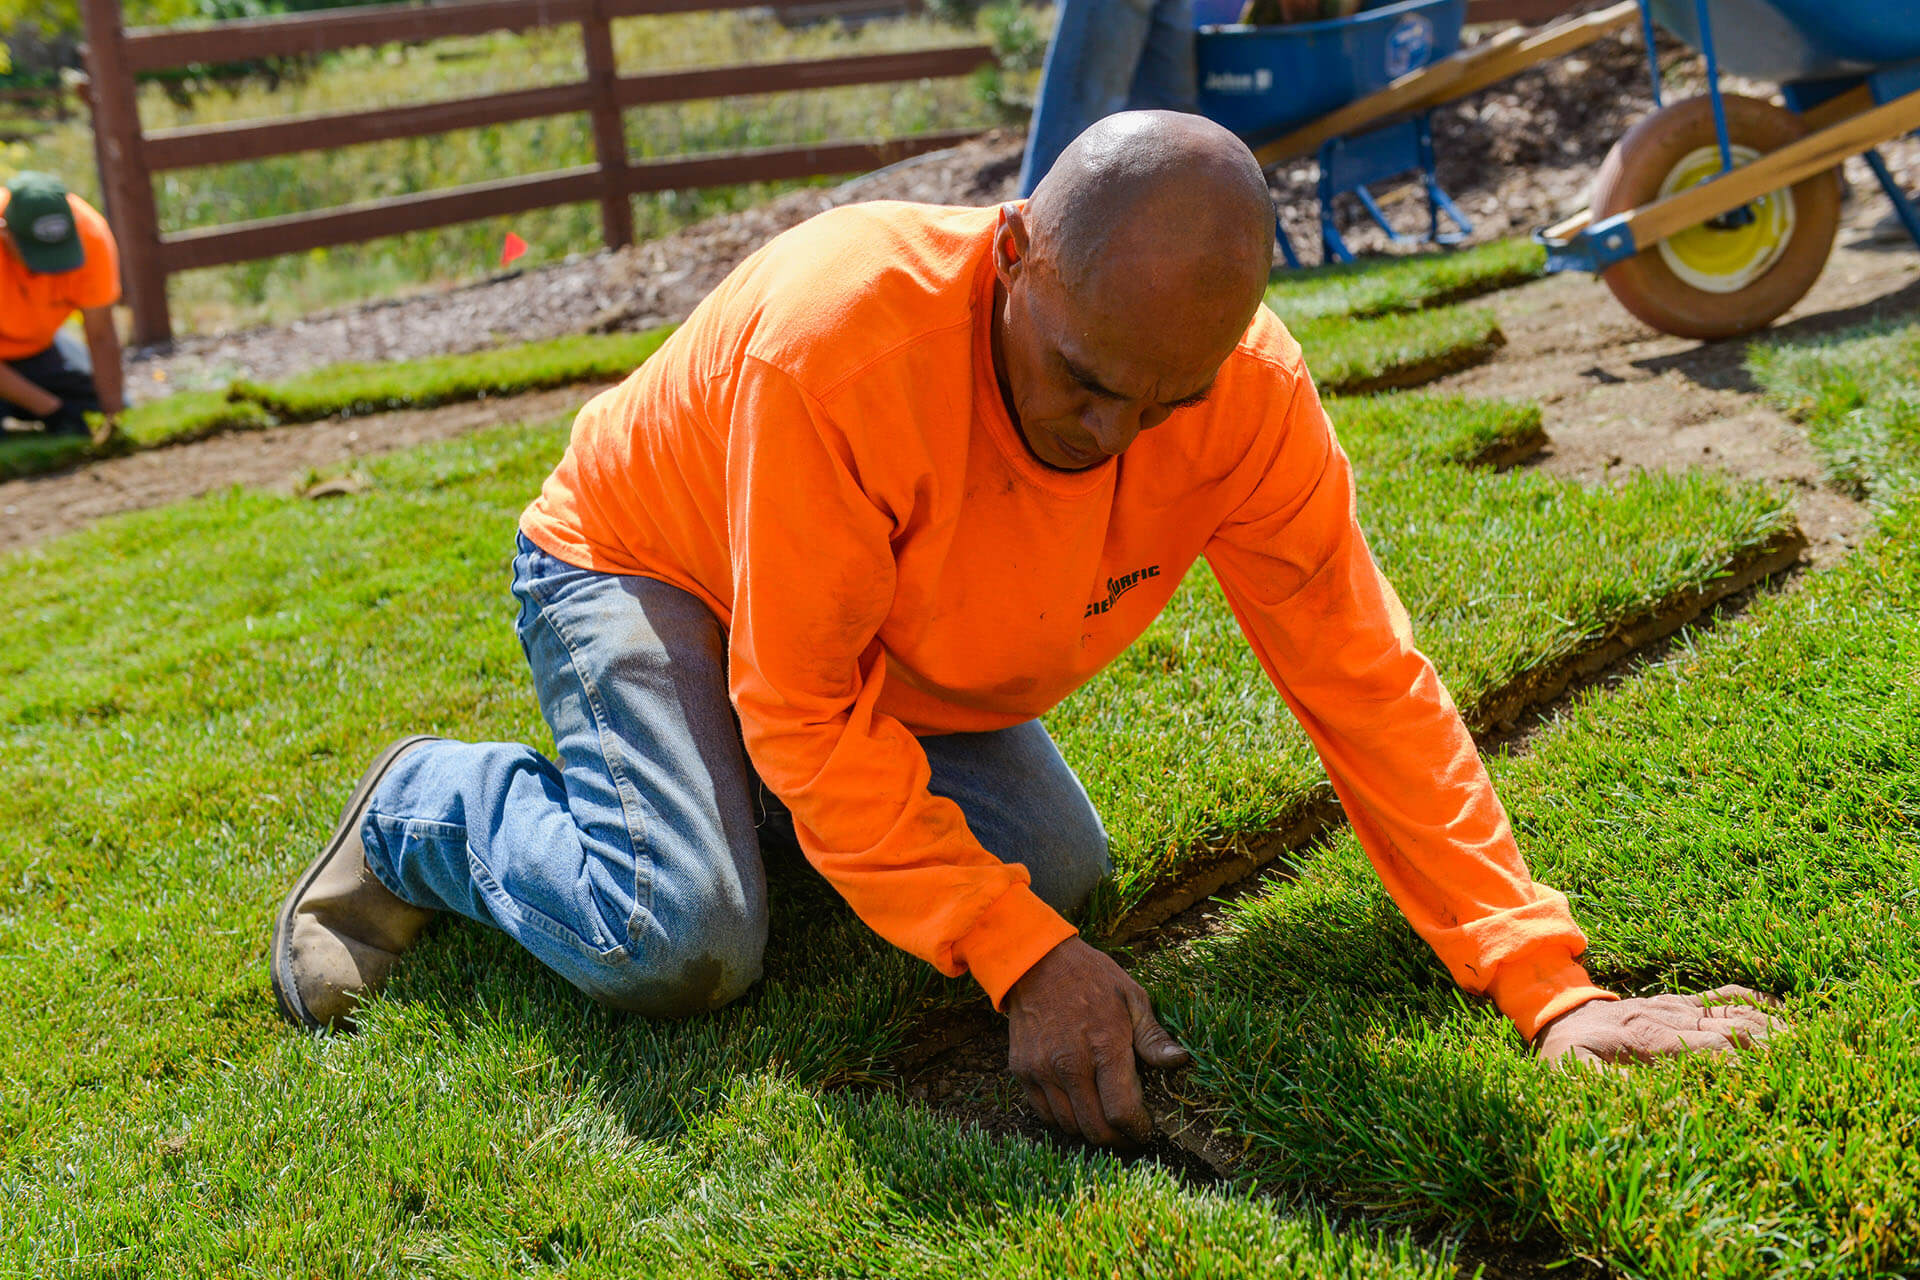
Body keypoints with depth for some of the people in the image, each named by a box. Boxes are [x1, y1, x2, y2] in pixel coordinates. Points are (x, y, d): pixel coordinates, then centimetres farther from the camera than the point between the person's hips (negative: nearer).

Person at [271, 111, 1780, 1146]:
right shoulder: (841, 335, -40)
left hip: (895, 649, 6)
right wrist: (1016, 955, -39)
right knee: (681, 941, -26)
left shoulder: (1250, 394, -26)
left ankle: (744, 797, 16)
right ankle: (428, 811, 4)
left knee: (1059, 866, -9)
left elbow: (1367, 687, -20)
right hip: (640, 564, -6)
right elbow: (810, 714, -33)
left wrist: (1546, 985, -24)